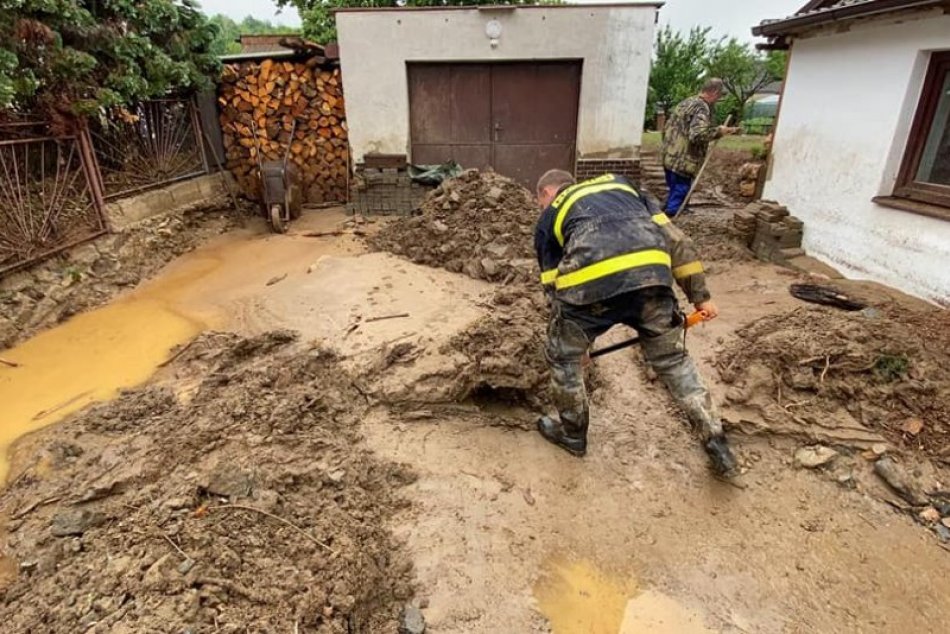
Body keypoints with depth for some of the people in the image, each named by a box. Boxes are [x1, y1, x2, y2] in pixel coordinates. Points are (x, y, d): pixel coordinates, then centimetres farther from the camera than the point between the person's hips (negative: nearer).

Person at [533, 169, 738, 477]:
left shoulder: (549, 217, 27)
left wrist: (578, 337, 39)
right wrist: (699, 294, 26)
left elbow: (553, 285, 27)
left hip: (591, 281, -3)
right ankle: (716, 442, 32)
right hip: (651, 273, 4)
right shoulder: (620, 185, 34)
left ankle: (572, 433, 38)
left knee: (562, 357, 23)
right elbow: (674, 238, 24)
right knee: (672, 359, 25)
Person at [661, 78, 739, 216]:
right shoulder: (702, 108, -14)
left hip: (669, 157, 9)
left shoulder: (686, 102, 14)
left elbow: (667, 126, 20)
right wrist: (718, 131, -15)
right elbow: (697, 135, -29)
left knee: (673, 194, 20)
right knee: (678, 196, -1)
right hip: (682, 163, -9)